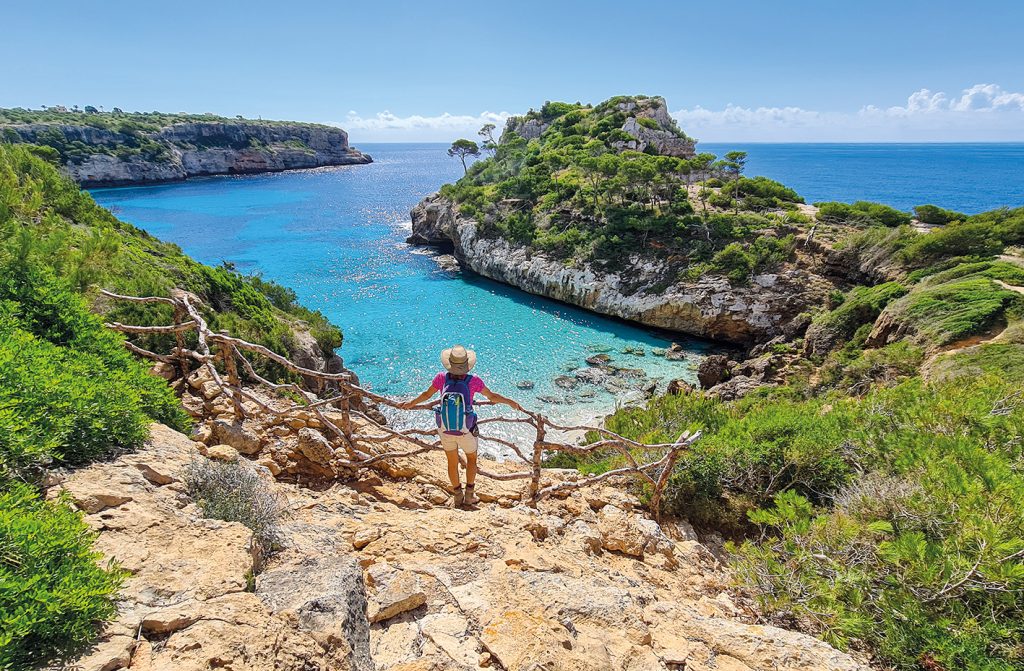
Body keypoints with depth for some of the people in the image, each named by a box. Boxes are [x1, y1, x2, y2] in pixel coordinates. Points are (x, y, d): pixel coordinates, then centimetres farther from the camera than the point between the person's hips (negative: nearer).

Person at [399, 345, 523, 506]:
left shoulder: (442, 378, -12)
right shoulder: (473, 381, -18)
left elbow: (426, 394, 3)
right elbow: (492, 396, -7)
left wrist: (411, 404, 21)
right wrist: (510, 402, 8)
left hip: (445, 429, 2)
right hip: (466, 431, -2)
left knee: (452, 462, 21)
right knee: (471, 458, 25)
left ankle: (458, 496, 35)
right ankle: (469, 495, 28)